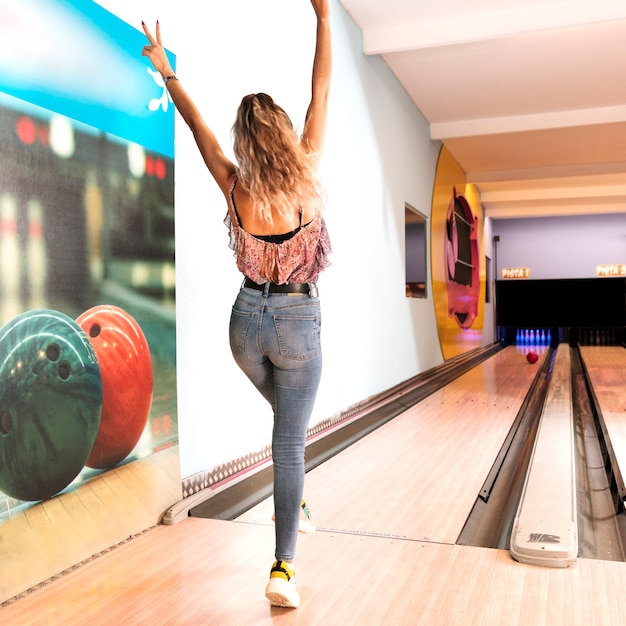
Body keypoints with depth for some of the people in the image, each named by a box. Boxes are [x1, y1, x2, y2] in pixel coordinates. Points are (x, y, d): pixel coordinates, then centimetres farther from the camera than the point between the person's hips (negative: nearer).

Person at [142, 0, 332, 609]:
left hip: (247, 319, 3)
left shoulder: (235, 188, -7)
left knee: (284, 416, 29)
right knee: (290, 440, 1)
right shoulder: (305, 179, -11)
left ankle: (290, 500, 42)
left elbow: (197, 123, 6)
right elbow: (320, 95, -4)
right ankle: (282, 566, 1)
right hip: (298, 323, -3)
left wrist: (167, 73, 19)